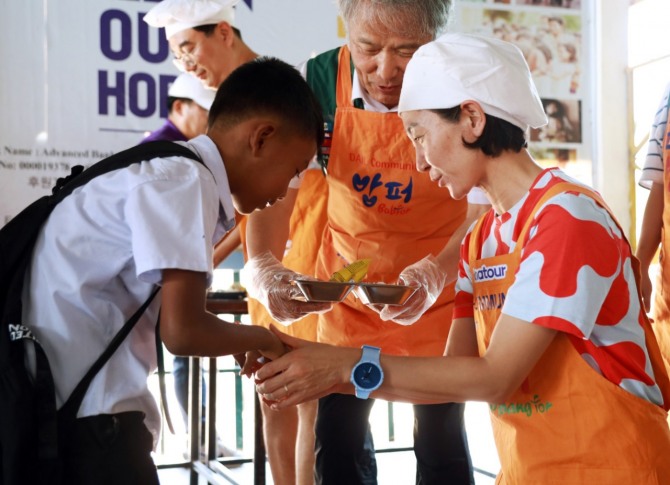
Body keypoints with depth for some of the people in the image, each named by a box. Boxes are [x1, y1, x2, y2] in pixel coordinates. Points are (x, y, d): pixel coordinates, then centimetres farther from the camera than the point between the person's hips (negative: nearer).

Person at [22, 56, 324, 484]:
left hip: (71, 402, 9)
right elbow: (183, 330, -20)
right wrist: (262, 339, -3)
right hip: (84, 409, -9)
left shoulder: (170, 172, 15)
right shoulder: (186, 182, -14)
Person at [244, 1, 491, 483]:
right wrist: (261, 263, -38)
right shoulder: (319, 81, -16)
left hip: (436, 288, -2)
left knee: (441, 439, 5)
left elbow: (485, 204, -22)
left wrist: (439, 271, -41)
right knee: (337, 436, 4)